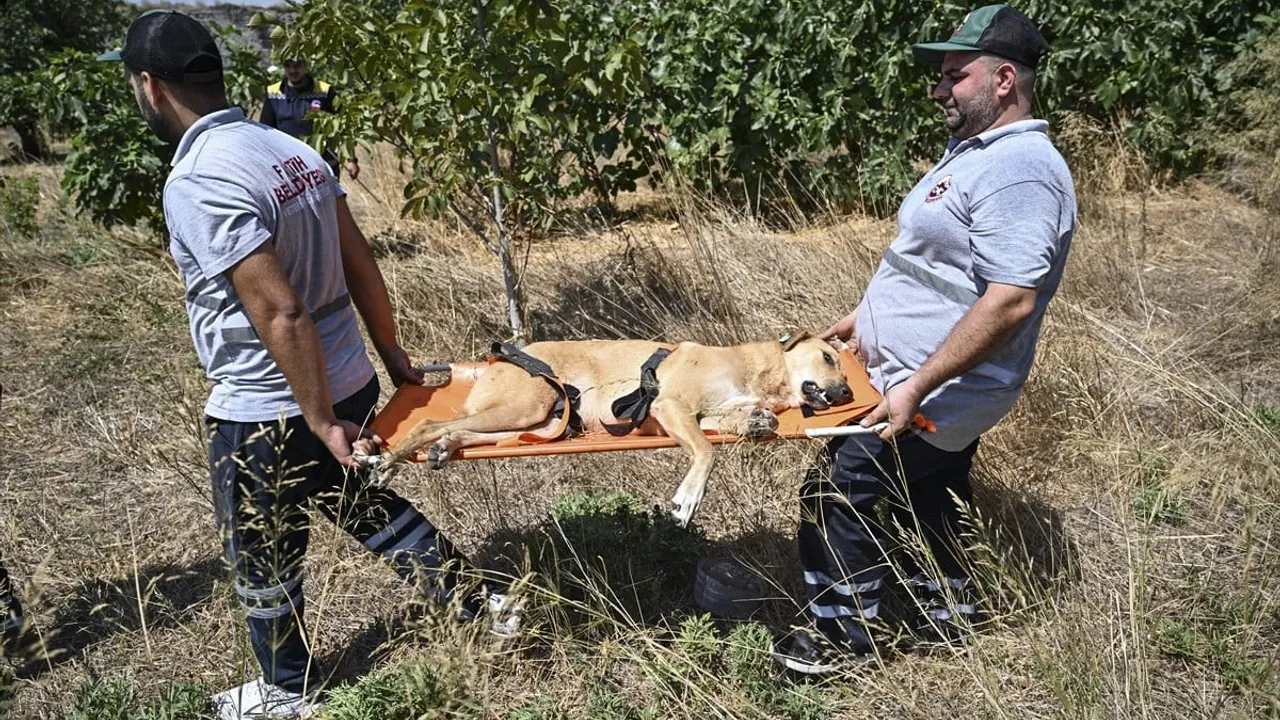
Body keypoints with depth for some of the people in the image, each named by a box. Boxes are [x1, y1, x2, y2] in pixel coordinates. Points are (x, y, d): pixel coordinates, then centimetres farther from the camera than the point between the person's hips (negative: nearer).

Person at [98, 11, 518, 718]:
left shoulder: (195, 183, -23)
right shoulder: (292, 150, 1)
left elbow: (281, 314, -26)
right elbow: (359, 264, 6)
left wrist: (323, 424, -17)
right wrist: (390, 355, 15)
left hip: (265, 411, -7)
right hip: (348, 379, 7)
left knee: (262, 555, 17)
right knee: (352, 498, 30)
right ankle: (477, 599, 35)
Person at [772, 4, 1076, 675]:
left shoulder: (1019, 171, -22)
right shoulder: (973, 150, 12)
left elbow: (1011, 301, -30)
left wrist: (915, 389, -29)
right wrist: (865, 314, 21)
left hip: (938, 392, -10)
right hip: (944, 390, 10)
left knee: (837, 492, -4)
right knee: (927, 501, 21)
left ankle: (841, 637, 13)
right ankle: (947, 619, 40)